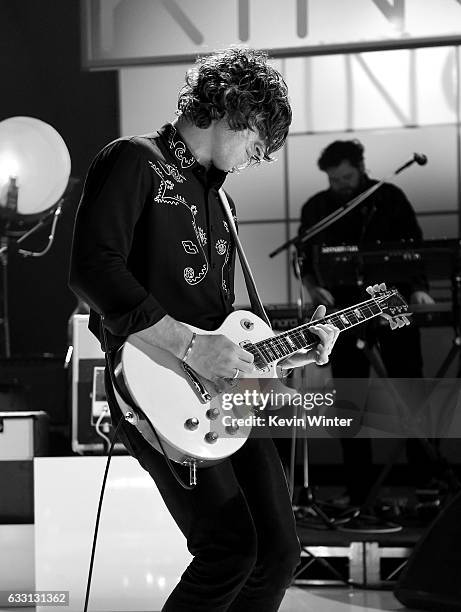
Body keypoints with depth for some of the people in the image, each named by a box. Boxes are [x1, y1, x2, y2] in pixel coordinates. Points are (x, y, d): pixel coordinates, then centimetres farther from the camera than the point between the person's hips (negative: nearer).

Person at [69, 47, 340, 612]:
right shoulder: (134, 163, -3)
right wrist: (189, 345, -20)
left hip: (222, 386, 9)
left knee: (278, 551, 4)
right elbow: (92, 269, -18)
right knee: (230, 548, -20)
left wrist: (296, 352, 16)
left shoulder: (214, 198, 24)